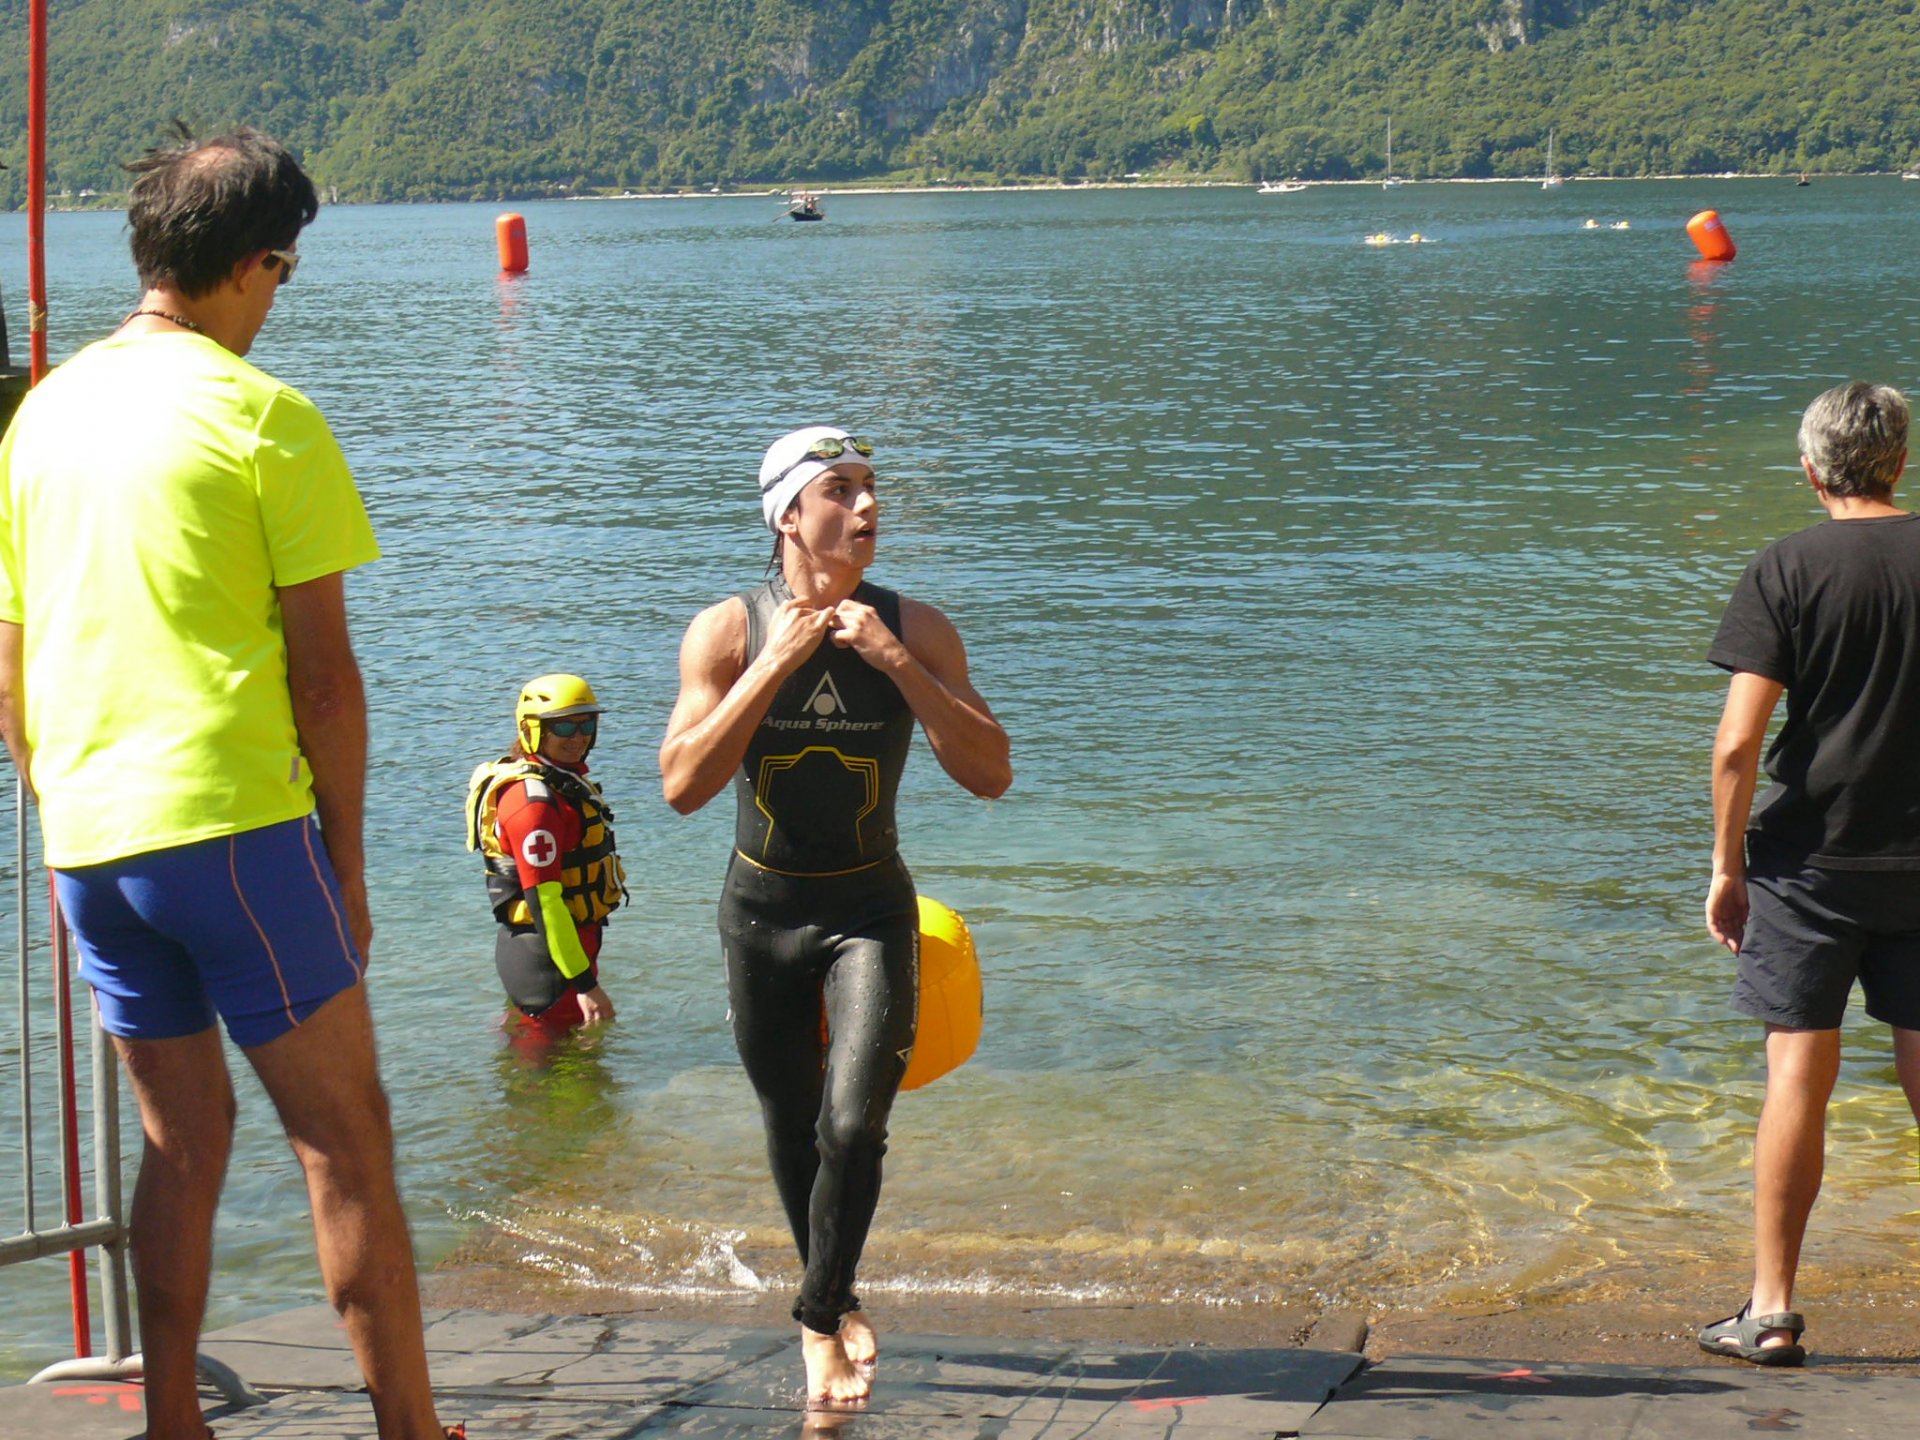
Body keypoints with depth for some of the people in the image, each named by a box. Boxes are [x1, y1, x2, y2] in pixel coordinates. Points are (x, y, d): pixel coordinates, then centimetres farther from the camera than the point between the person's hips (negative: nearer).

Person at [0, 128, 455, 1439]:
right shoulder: (263, 416, -7)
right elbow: (324, 674, -8)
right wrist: (346, 862, -1)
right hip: (230, 823, -6)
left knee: (184, 1138, 16)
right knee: (345, 1137, 2)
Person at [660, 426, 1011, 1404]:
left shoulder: (915, 630, -8)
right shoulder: (727, 632, -10)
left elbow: (991, 775, -15)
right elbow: (682, 786, -19)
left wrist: (895, 663, -24)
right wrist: (776, 663, -24)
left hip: (870, 908, -1)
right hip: (761, 910, 1)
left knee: (853, 1124, -16)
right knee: (793, 1130, 13)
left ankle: (820, 1320, 4)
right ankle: (837, 1305, 36)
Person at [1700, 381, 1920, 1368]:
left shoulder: (1788, 570, -7)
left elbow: (1738, 742, -12)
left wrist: (1727, 865, -2)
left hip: (1810, 857, -2)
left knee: (1799, 1075, 2)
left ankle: (1773, 1312, 7)